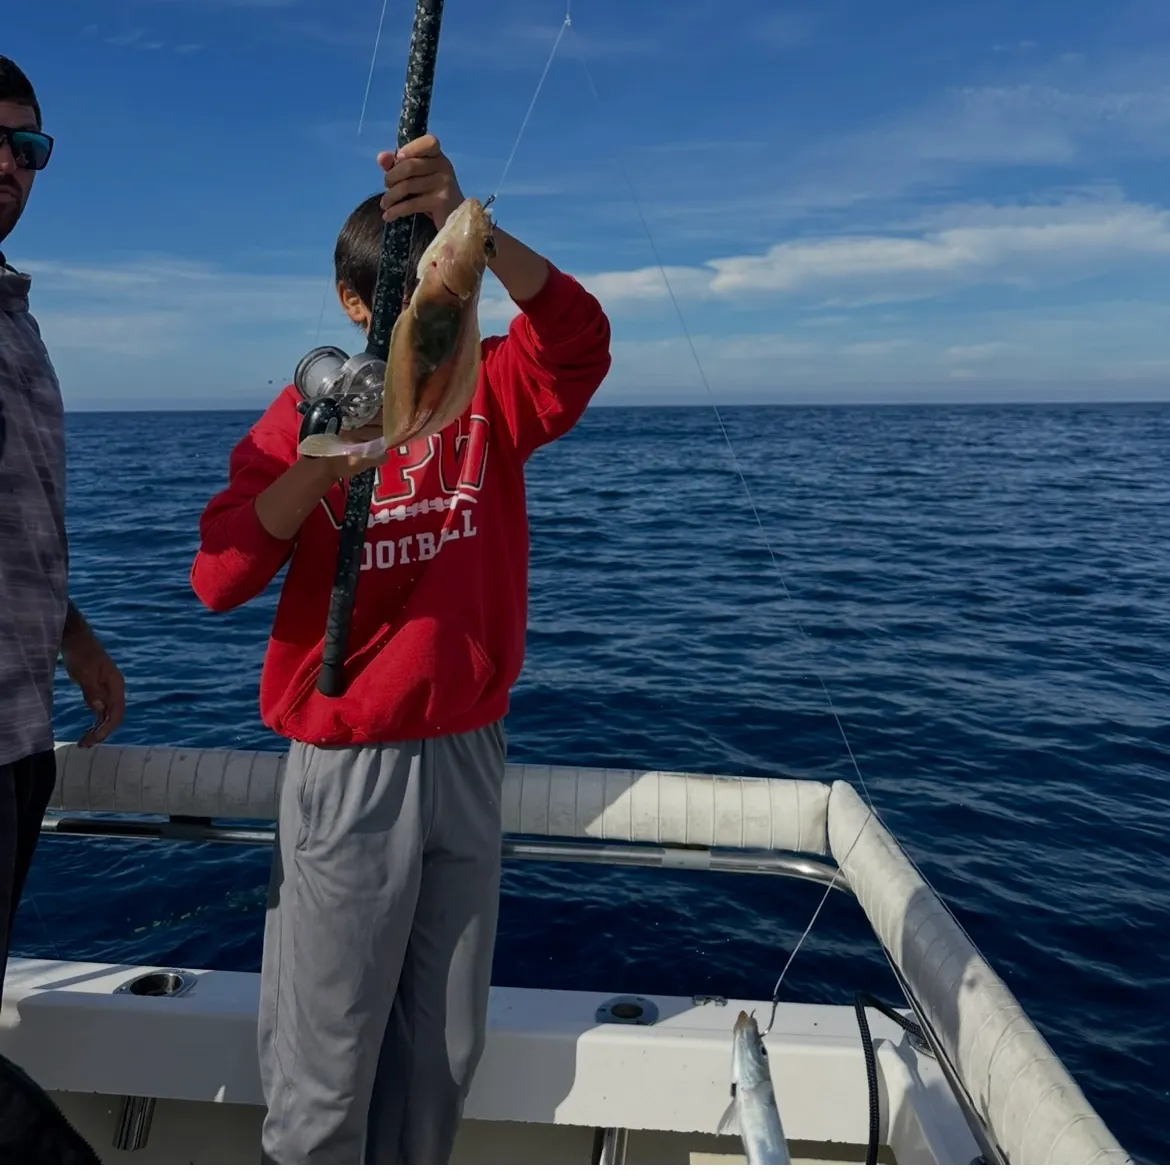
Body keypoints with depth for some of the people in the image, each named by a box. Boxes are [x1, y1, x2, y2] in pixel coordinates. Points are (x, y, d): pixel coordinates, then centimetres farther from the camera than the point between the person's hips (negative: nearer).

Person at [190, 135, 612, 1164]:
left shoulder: (492, 394, 2)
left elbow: (577, 337, -20)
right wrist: (324, 464, -26)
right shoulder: (306, 413, -2)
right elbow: (219, 578, -12)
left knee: (446, 1049, 16)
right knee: (326, 1062, 8)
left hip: (468, 752, 3)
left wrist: (466, 222, -35)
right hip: (348, 764, -2)